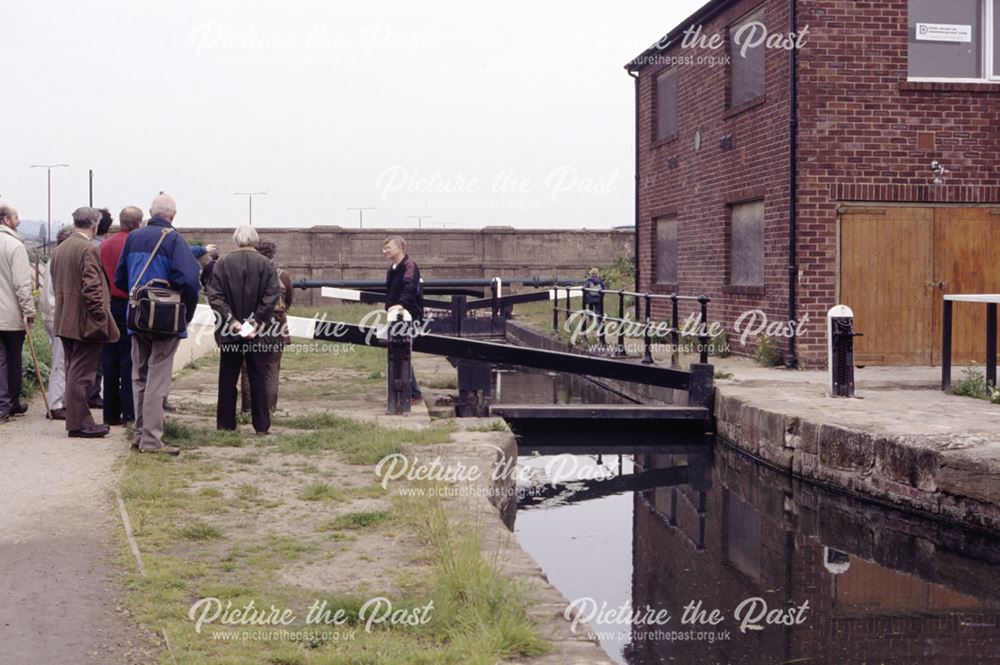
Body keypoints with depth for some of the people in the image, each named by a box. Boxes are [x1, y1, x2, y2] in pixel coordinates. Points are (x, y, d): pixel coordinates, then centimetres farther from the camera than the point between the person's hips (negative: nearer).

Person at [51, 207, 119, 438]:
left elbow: (57, 284, 17)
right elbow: (92, 288, -20)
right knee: (82, 373, -5)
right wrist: (101, 319, -15)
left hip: (64, 320, 9)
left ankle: (77, 420, 20)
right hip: (85, 322, -9)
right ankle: (79, 423, -2)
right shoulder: (89, 250, -15)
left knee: (73, 372, 15)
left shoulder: (60, 248, 12)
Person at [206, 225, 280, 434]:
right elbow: (271, 297, -10)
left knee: (228, 379, 9)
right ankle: (261, 425, 6)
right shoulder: (266, 265, -3)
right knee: (258, 378, 6)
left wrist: (231, 321, -9)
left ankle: (225, 423, 12)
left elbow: (214, 296, -8)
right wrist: (256, 321, -9)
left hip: (230, 331, 1)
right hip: (259, 332, 0)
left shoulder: (223, 264, -2)